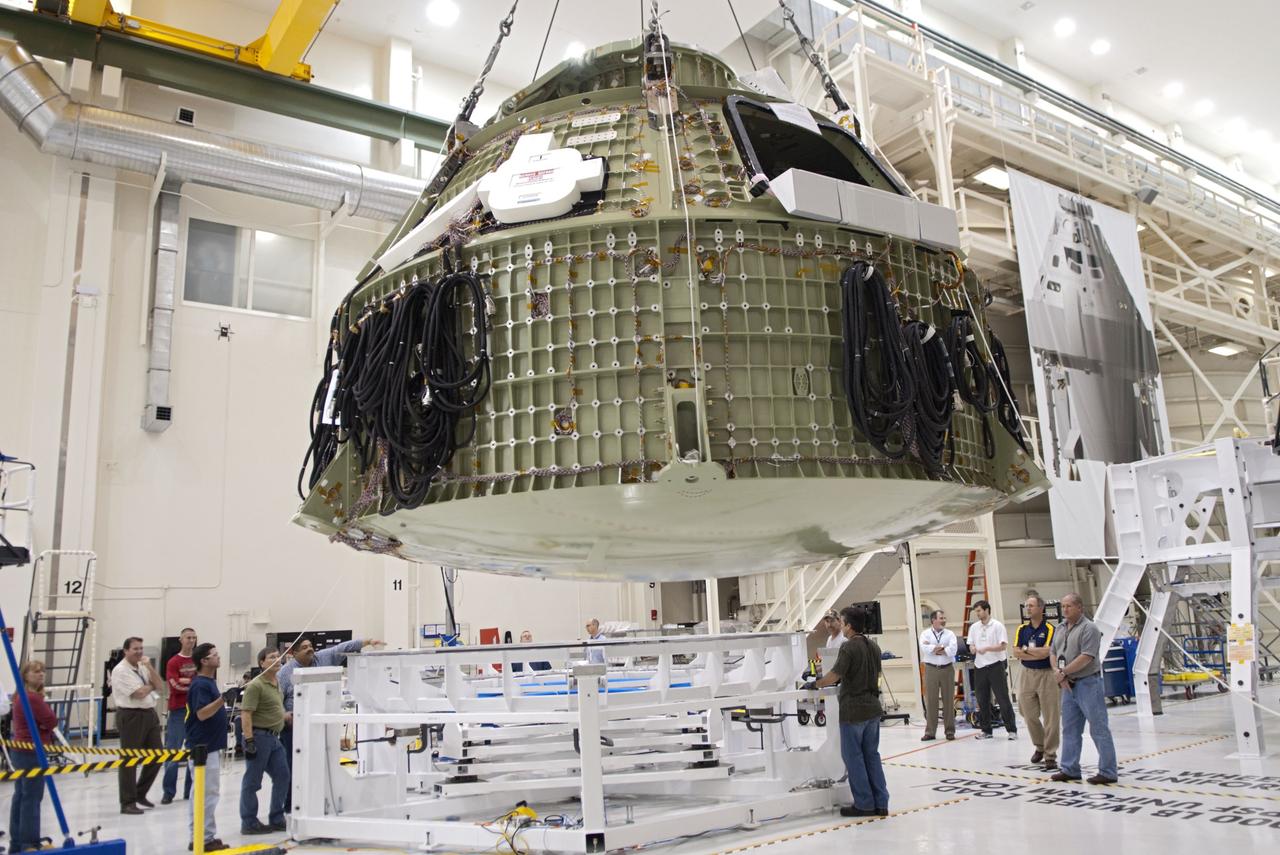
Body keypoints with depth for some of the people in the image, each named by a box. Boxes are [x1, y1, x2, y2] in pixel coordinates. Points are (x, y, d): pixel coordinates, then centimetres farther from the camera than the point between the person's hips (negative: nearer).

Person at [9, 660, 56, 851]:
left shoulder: (21, 696, 13)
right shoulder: (33, 698, -20)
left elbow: (42, 720, 16)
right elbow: (52, 721, -17)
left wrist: (41, 724, -3)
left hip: (21, 751, 11)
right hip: (31, 753, -11)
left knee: (20, 796, 14)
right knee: (32, 798, -6)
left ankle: (16, 843, 20)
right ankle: (29, 844, -4)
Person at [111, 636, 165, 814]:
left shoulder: (143, 667, 13)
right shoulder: (121, 670, -11)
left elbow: (160, 686, 4)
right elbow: (139, 693, -18)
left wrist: (150, 667, -5)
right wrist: (151, 685, 2)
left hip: (149, 714, 8)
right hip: (131, 716, -8)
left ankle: (140, 794, 26)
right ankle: (127, 803, 9)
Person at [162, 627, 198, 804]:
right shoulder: (173, 662, -3)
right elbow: (175, 686, -11)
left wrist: (186, 681, -10)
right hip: (178, 710, -3)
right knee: (172, 751, -1)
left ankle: (191, 790, 15)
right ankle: (168, 792, 8)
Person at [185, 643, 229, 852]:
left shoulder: (210, 681, 13)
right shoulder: (200, 685, -16)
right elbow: (202, 714, -26)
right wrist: (222, 700, -36)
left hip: (211, 746, 10)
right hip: (203, 747, -10)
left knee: (205, 793, 14)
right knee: (206, 793, -6)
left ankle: (199, 837, 20)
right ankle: (205, 838, 0)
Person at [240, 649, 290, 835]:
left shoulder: (277, 683, 13)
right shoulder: (255, 685, -14)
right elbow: (246, 714, -19)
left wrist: (289, 716, 11)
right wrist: (249, 741, -24)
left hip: (274, 737, 9)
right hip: (259, 736, -9)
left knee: (282, 776, 11)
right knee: (252, 782, 2)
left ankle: (276, 819, 22)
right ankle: (249, 823, 12)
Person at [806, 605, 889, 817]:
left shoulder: (848, 647, -16)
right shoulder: (874, 646, 8)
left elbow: (834, 676, -21)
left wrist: (814, 685, -6)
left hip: (853, 710, -7)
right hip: (872, 708, 7)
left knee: (854, 757, 4)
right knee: (872, 756, 14)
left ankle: (865, 805, 9)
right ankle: (880, 804, 16)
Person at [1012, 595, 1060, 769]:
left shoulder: (1050, 629, -8)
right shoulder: (1022, 629, 6)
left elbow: (1045, 652, -18)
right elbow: (1016, 653, -3)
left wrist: (1027, 649, -6)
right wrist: (1038, 654, -12)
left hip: (1047, 675, -5)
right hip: (1027, 674, 5)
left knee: (1050, 718, -1)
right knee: (1030, 715, 10)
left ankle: (1050, 755, 7)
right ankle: (1039, 747, 30)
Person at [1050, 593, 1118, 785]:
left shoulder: (1089, 628, -13)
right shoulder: (1060, 629, 12)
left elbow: (1086, 657, -21)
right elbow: (1054, 654, 13)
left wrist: (1063, 672, -16)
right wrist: (1057, 672, -5)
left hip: (1088, 684, -8)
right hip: (1068, 685, 8)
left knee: (1099, 729, -1)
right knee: (1070, 729, 13)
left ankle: (1108, 772, 6)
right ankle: (1069, 769, 21)